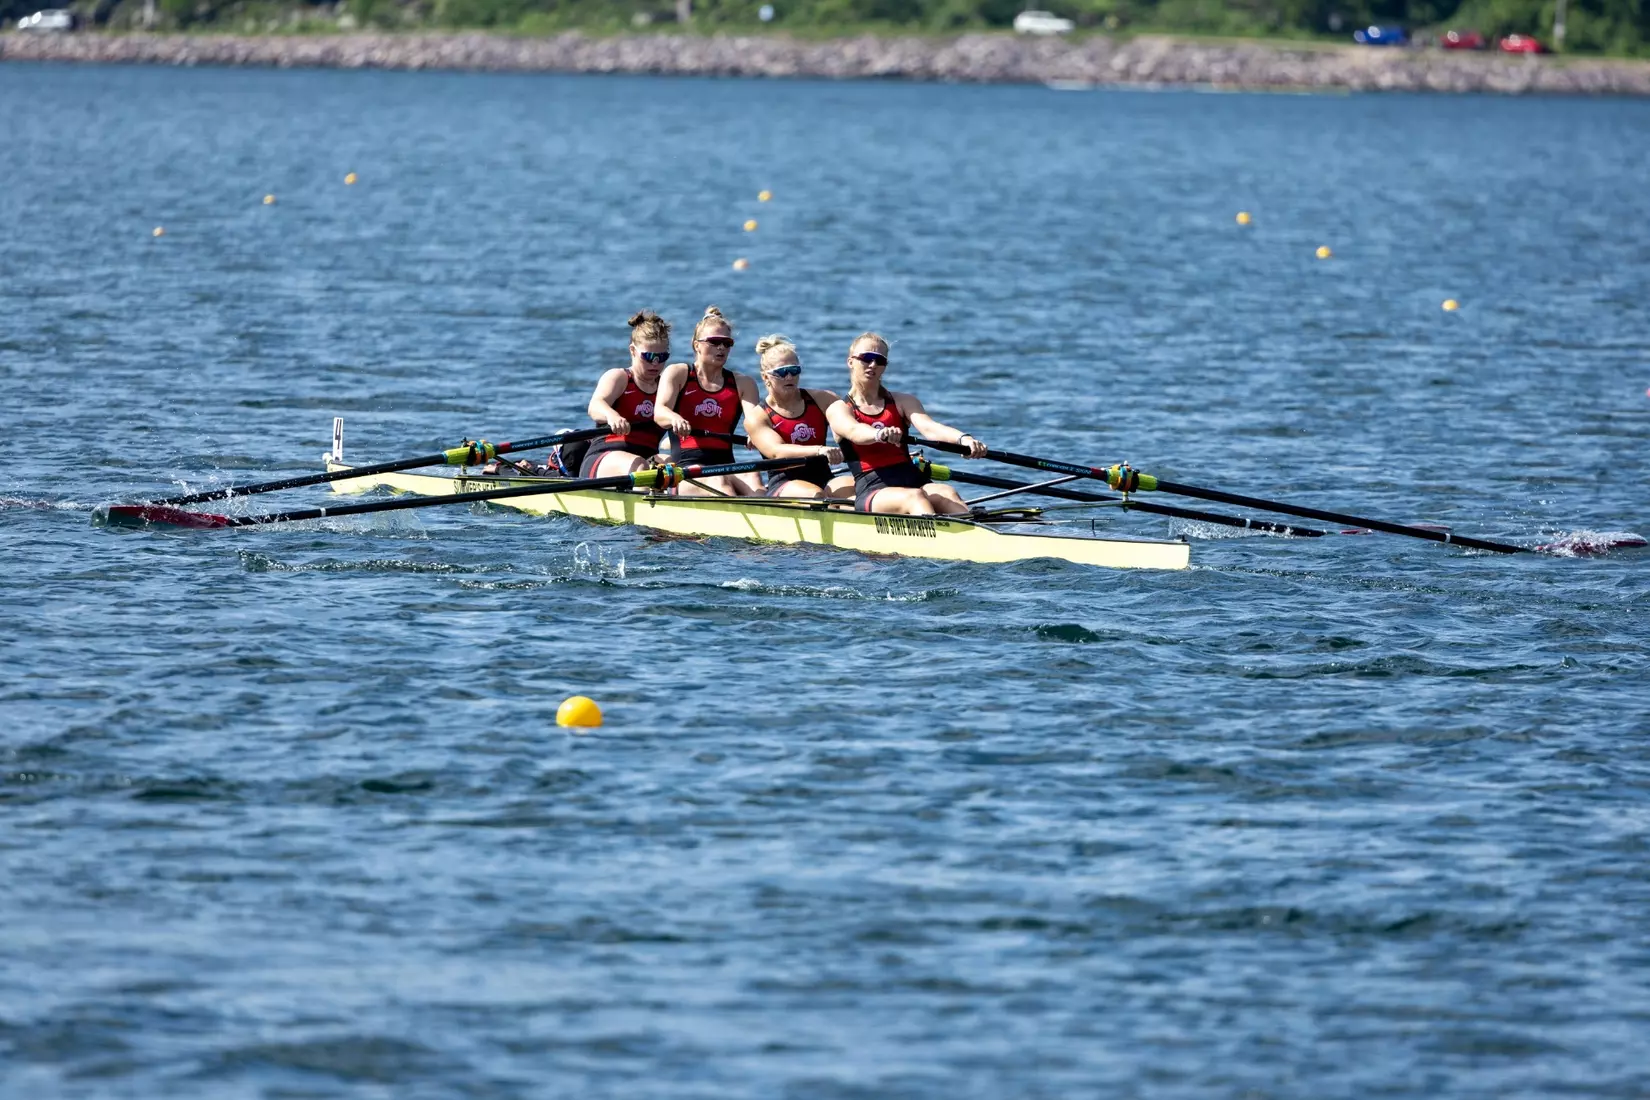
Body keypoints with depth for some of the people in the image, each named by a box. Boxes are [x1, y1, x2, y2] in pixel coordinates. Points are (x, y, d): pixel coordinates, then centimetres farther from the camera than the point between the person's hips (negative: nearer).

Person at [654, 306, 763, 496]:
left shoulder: (742, 384, 18)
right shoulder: (677, 373, 11)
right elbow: (659, 413, -7)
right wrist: (675, 419, -34)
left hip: (726, 465, 3)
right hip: (685, 467, -3)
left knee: (752, 479, -33)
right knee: (718, 481, -37)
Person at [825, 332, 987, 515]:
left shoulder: (903, 402, 20)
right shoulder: (838, 410, 9)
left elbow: (928, 427, -1)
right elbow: (854, 432, -16)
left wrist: (964, 439, -24)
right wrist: (880, 435, -41)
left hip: (913, 481, 3)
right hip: (872, 492, -3)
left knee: (947, 494, -30)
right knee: (913, 497, -35)